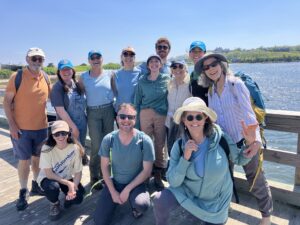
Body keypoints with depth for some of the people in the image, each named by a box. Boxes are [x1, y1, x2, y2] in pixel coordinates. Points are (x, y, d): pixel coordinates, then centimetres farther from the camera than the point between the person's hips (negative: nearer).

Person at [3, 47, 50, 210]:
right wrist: (12, 125, -13)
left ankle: (35, 186, 36)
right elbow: (6, 102, -8)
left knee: (37, 158, 17)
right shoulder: (17, 77, -10)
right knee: (24, 160, 5)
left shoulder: (46, 77, 2)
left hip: (41, 127, 4)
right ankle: (23, 193, 23)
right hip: (21, 128, -4)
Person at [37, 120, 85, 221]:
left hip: (67, 178, 1)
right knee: (53, 187, -35)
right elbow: (49, 174, -22)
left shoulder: (75, 148, -20)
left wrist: (73, 187, -30)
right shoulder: (47, 148, -25)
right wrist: (68, 184, -27)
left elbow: (78, 172, -14)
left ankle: (68, 197, 16)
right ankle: (54, 204, 1)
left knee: (78, 198, -22)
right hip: (48, 178, -1)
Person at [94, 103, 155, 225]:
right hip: (115, 182, 2)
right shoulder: (108, 139, -13)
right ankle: (116, 201, 26)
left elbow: (147, 170, -14)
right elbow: (105, 167, -4)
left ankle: (135, 206, 7)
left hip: (135, 183, -2)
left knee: (142, 205, -32)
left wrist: (128, 189, -16)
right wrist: (113, 192, -9)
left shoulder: (145, 140, -20)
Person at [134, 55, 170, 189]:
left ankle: (158, 175, 17)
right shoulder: (142, 81, 7)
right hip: (145, 114, 1)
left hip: (162, 115, 0)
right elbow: (137, 101, 8)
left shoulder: (167, 79, 5)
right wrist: (136, 121, 5)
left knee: (160, 144, 2)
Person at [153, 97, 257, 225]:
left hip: (215, 203, 1)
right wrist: (185, 157, -32)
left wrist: (249, 142, -21)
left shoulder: (220, 139, -19)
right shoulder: (179, 146, -17)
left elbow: (239, 159, -3)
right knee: (160, 201, -25)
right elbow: (173, 182, -19)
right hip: (187, 193, 0)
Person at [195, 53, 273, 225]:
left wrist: (256, 139, -34)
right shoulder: (211, 91, 3)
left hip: (245, 140, -4)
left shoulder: (236, 84, -13)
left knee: (256, 180, 9)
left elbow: (248, 113, -23)